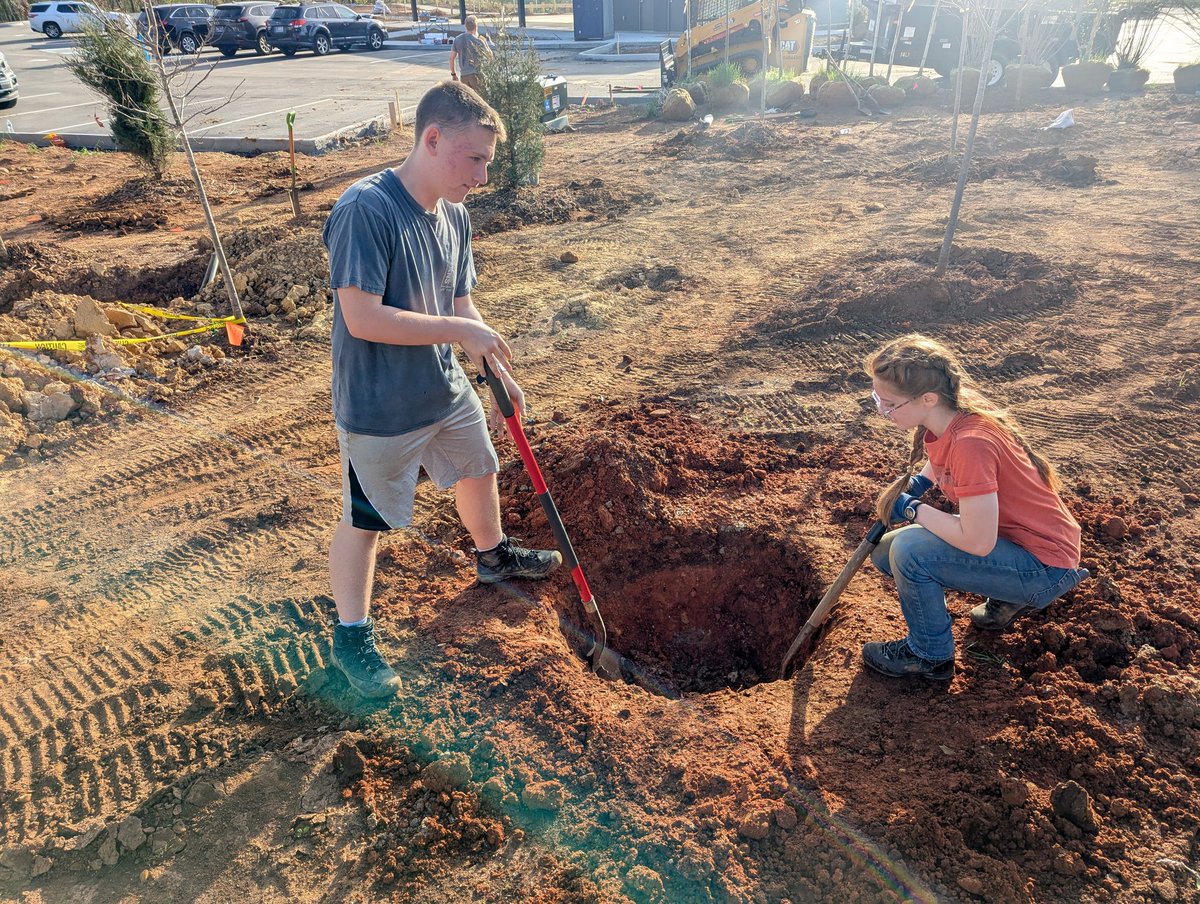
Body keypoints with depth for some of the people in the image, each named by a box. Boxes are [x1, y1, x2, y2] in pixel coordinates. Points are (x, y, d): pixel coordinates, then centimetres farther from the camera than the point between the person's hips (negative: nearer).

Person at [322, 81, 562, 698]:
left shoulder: (454, 215, 0)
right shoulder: (365, 209, -25)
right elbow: (362, 318, -30)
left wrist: (501, 373, 2)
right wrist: (461, 332, -25)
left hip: (447, 389, 8)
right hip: (378, 407, -8)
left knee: (478, 470, 26)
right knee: (364, 519, 8)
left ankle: (492, 555, 55)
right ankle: (351, 637, 29)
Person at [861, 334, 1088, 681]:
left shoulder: (970, 443, -32)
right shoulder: (947, 420, -6)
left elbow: (978, 542, -32)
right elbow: (940, 462, 19)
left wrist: (912, 509, -19)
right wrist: (917, 482, 0)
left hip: (1045, 569, -9)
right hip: (1011, 534, 9)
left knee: (909, 551, -26)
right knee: (886, 552, 6)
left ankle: (930, 655, 0)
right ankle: (1007, 596, 17)